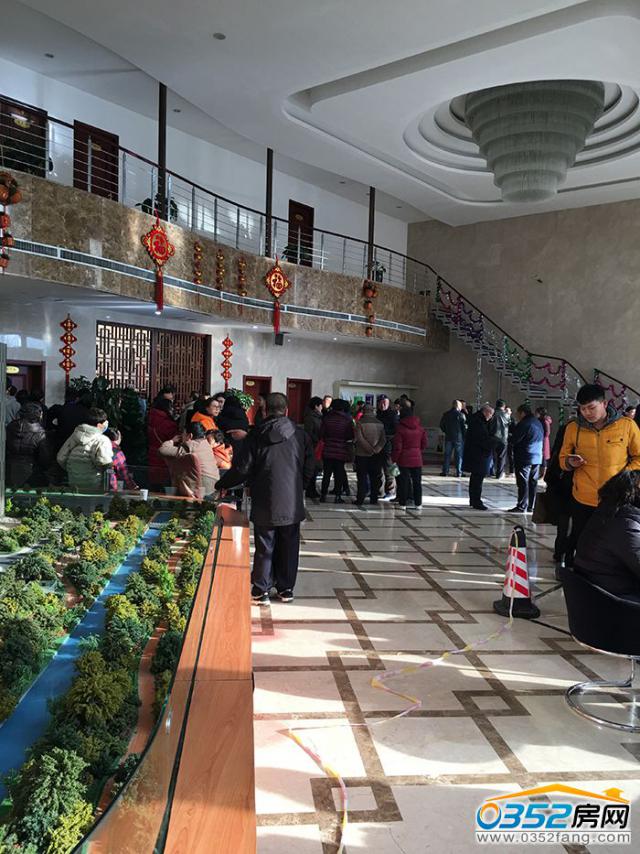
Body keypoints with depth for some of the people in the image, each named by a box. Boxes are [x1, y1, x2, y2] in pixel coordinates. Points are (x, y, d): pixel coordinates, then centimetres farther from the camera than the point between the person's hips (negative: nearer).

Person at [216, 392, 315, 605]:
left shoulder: (256, 435, -7)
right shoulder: (300, 435, -2)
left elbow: (242, 469, -6)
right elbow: (309, 468, 3)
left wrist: (222, 484, 9)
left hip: (264, 503, -1)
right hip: (292, 503, 2)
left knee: (264, 547, 7)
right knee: (289, 546, 12)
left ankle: (260, 591, 11)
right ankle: (286, 589, 20)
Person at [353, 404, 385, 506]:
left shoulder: (359, 422, -6)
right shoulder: (380, 423, 4)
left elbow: (359, 438, -16)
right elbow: (383, 439, -4)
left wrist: (369, 449, -13)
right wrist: (376, 449, -11)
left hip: (362, 454, -3)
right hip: (376, 455, 3)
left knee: (362, 478, 2)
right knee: (375, 478, 10)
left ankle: (360, 500, 1)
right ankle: (374, 499, 13)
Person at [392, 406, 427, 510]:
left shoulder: (400, 428, -11)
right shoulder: (420, 428, 3)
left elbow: (397, 447, -11)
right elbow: (424, 444, 8)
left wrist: (394, 458, -2)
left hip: (404, 459, -3)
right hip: (417, 459, 4)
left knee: (403, 481, 3)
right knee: (417, 481, 10)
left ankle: (402, 503, 6)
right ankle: (418, 504, 14)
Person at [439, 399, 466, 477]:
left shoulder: (446, 414, 4)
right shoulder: (461, 415, -9)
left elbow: (441, 425, 9)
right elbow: (464, 427, -9)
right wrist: (464, 436, 1)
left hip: (448, 437, 3)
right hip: (459, 438, -3)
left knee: (447, 455, 9)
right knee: (459, 455, 4)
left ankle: (445, 471, 8)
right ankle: (458, 472, 3)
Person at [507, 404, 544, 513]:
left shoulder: (524, 424, -14)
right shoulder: (538, 423, 14)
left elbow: (515, 439, -13)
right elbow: (542, 440, 21)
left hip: (524, 458, -8)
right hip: (537, 457, 9)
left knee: (523, 483, -6)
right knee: (533, 482, 11)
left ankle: (522, 506, -5)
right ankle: (531, 506, 15)